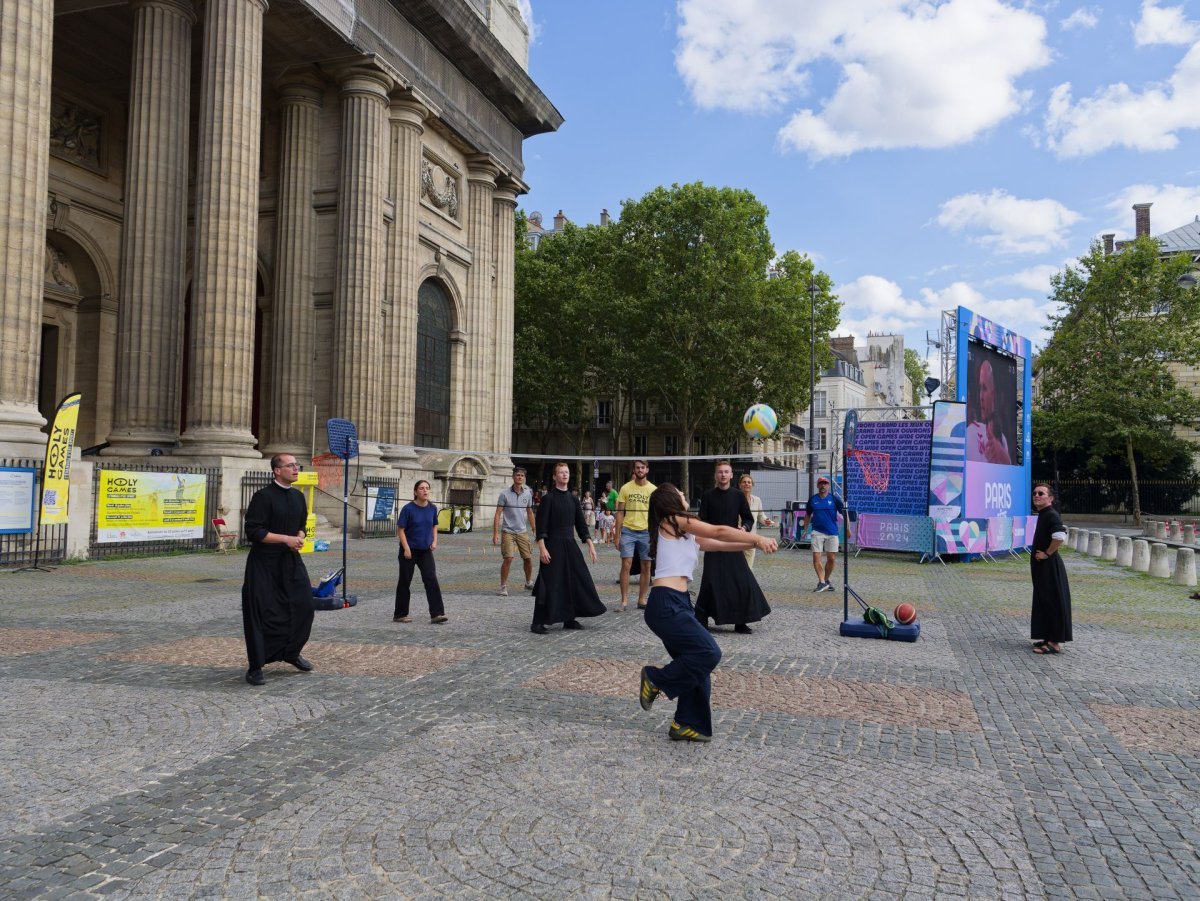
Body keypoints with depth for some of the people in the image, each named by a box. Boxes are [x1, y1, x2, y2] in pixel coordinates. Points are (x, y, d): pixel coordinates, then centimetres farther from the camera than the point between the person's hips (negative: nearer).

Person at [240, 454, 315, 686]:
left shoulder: (298, 497, 8)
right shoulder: (263, 496, -13)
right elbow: (253, 531, -16)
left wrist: (299, 537, -3)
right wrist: (286, 539, -20)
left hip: (291, 561, 7)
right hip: (264, 564, -6)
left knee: (303, 606, 6)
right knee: (262, 614, -2)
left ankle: (291, 652, 27)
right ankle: (255, 667, 10)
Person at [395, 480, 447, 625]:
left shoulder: (432, 508, 1)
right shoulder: (408, 508, -12)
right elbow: (400, 530, -10)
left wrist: (434, 541, 1)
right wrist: (406, 549, -16)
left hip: (426, 551, 3)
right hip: (409, 550, -3)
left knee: (431, 580, -8)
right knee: (405, 582, 7)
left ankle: (437, 614, -10)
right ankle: (400, 615, 19)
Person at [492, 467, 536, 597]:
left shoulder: (527, 494, 5)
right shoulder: (505, 494, -6)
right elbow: (498, 514, -6)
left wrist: (534, 530, 15)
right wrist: (495, 533, -11)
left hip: (523, 532, 4)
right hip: (508, 532, -4)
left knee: (528, 558, 7)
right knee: (508, 559, -12)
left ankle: (529, 583, 28)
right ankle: (503, 586, 0)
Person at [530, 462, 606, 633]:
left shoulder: (573, 499, 11)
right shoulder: (548, 498, -6)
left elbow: (581, 524, 15)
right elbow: (541, 525, -10)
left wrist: (590, 544, 9)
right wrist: (542, 548, -18)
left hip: (570, 545, 6)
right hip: (553, 545, -6)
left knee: (576, 581, 7)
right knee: (548, 585, -6)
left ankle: (569, 619, 21)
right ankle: (538, 623, 2)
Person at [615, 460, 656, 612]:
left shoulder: (653, 489, 4)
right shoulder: (626, 488, 2)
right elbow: (620, 513, 4)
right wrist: (617, 535, 0)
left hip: (646, 532, 1)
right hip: (628, 531, -1)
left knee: (646, 567, 5)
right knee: (626, 565, -6)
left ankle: (642, 600, 16)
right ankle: (624, 601, 1)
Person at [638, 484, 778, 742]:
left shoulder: (686, 533, 22)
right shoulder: (674, 522, -4)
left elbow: (720, 545, 21)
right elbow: (719, 532, -7)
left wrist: (754, 543, 12)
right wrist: (758, 538, -2)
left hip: (678, 604, 9)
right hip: (665, 604, -9)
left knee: (697, 662, 10)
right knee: (709, 653, -14)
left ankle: (686, 724, 18)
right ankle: (655, 679, 1)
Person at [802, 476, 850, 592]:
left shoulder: (834, 499, -1)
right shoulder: (812, 499, 5)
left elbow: (844, 513, 0)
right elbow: (808, 515, 15)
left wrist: (848, 529, -6)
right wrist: (805, 529, 9)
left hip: (832, 533, 0)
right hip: (817, 532, 1)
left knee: (832, 559, 3)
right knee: (816, 557, -9)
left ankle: (826, 580, 21)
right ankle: (822, 582, -5)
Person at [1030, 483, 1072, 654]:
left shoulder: (1051, 515, -17)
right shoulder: (1042, 515, 13)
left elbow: (1060, 536, -34)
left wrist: (1047, 553, -21)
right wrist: (1034, 565, 22)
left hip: (1050, 567, -10)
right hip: (1043, 567, 10)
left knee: (1052, 603, -4)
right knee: (1044, 602, 15)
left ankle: (1055, 643, 2)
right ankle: (1049, 638, 25)